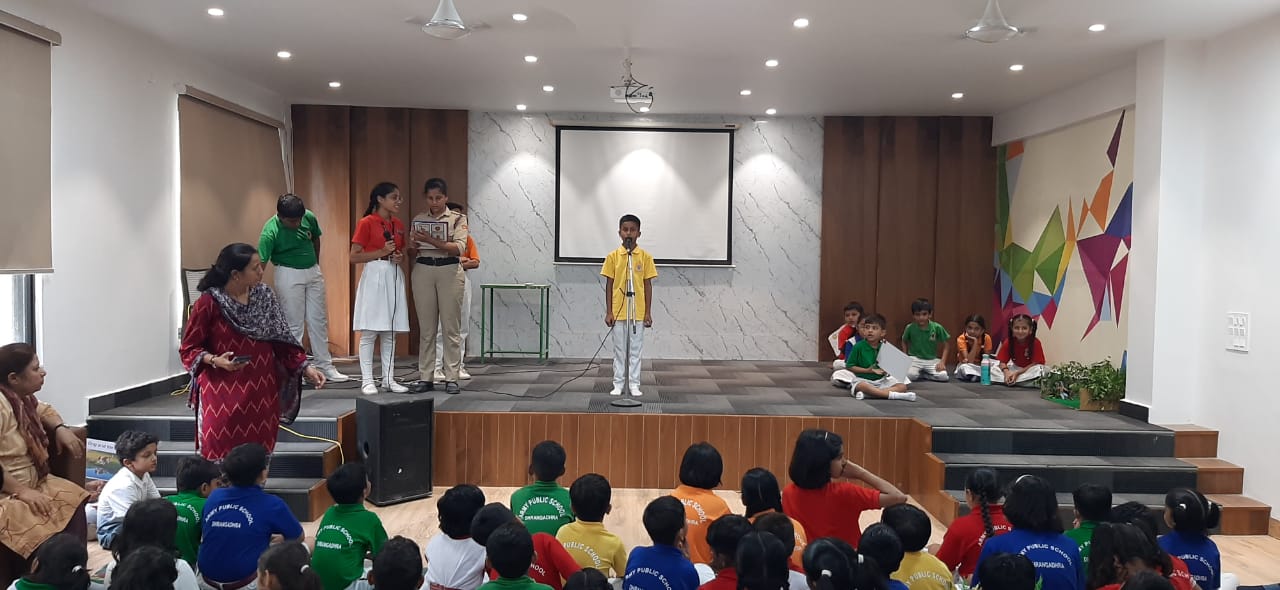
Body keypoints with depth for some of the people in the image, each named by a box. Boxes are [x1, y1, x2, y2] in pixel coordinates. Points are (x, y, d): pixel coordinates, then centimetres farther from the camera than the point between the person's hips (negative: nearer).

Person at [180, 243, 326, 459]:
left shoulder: (264, 295, 2)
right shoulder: (208, 303, -10)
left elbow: (282, 340, 6)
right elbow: (188, 349, -4)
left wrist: (306, 367, -2)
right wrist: (215, 360, -22)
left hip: (261, 392, 4)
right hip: (223, 394, -4)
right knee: (221, 457, 0)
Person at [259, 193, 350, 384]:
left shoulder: (309, 218, -8)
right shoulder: (271, 231, -21)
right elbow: (261, 262, -24)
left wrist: (316, 266, 13)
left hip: (313, 272, 5)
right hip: (289, 275, -5)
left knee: (319, 321, 11)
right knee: (294, 325, 1)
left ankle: (325, 366, 20)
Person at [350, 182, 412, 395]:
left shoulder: (399, 225, 12)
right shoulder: (366, 223, -5)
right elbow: (353, 257, -7)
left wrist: (400, 257, 1)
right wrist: (381, 252, -15)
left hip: (395, 277, 6)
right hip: (374, 276, -6)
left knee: (390, 333, 8)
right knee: (369, 332, -3)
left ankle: (389, 379, 13)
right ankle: (367, 381, 2)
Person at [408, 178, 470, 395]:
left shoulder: (457, 218, 1)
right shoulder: (418, 219, 12)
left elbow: (459, 248, -12)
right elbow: (413, 254, 16)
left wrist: (432, 240, -22)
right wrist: (412, 248, -8)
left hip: (449, 271, -3)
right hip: (423, 271, 3)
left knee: (451, 328, -1)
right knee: (426, 328, 5)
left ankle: (451, 377, 4)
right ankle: (424, 376, 11)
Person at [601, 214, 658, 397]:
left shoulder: (645, 257, -1)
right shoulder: (613, 256, -1)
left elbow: (647, 285, 1)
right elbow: (609, 285, 1)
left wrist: (648, 312, -1)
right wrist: (608, 312, -3)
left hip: (638, 312, 0)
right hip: (618, 311, 0)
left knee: (636, 349, 7)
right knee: (619, 350, 8)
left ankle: (634, 385, 15)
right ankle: (618, 384, 16)